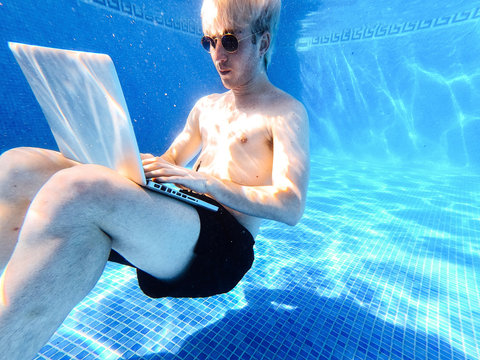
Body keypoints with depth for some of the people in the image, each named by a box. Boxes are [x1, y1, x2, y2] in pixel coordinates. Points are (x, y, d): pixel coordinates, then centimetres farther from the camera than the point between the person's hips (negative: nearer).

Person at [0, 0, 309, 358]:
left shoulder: (286, 111, 3)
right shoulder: (207, 106, 21)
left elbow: (291, 207, -10)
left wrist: (203, 180, -18)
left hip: (225, 242, -6)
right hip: (173, 220, 7)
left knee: (78, 190, -32)